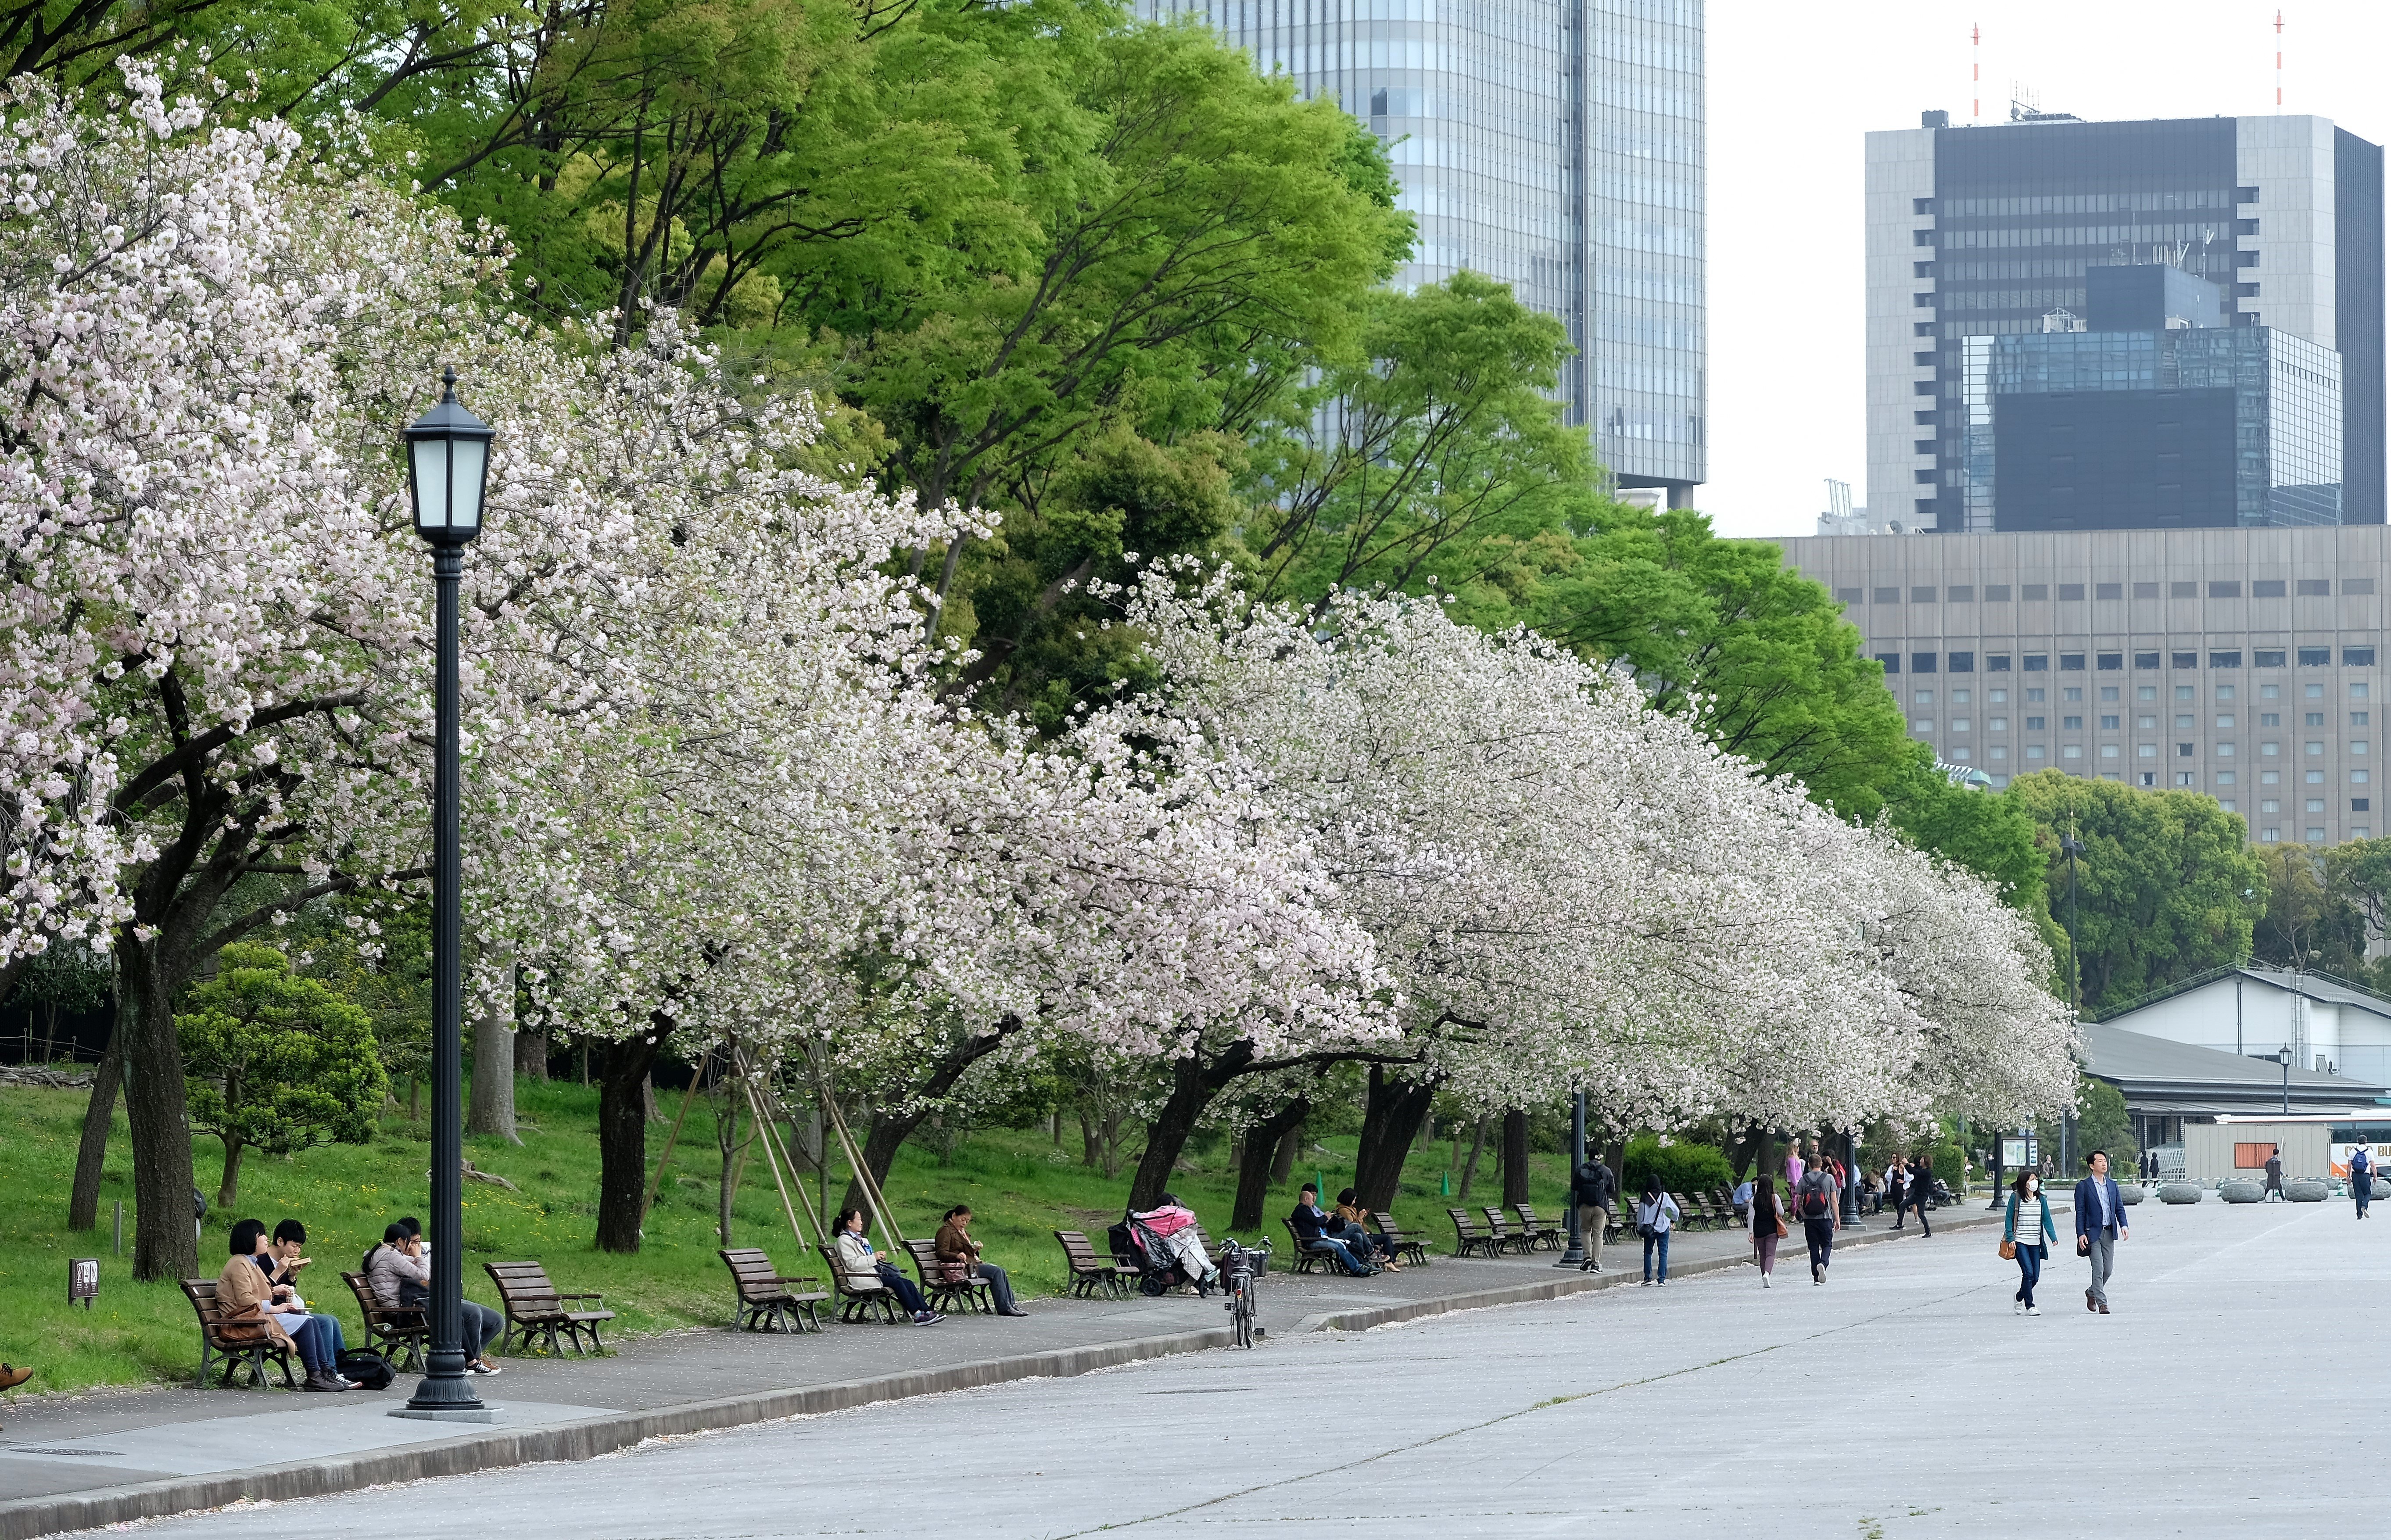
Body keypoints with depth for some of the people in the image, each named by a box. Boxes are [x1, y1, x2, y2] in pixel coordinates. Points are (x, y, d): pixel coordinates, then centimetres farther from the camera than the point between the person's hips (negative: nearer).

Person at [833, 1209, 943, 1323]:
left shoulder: (860, 1239, 26)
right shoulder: (844, 1241, -4)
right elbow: (852, 1264, -15)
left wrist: (878, 1257, 11)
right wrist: (874, 1258, -16)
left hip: (874, 1273, 10)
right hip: (861, 1279, -9)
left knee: (908, 1283, -10)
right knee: (897, 1283, -25)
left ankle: (927, 1311, -17)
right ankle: (918, 1315, -27)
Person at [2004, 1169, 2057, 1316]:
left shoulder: (2041, 1200, 10)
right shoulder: (2016, 1198, -2)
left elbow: (2047, 1220, 8)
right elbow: (2009, 1219, -1)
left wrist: (2053, 1237, -5)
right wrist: (2010, 1238, -11)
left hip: (2035, 1243, 5)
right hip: (2020, 1242, -5)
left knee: (2035, 1277, 4)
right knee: (2028, 1272, -15)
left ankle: (2019, 1298, 30)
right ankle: (2029, 1306, -7)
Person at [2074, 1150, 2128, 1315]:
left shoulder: (2112, 1185, 13)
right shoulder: (2083, 1186, -2)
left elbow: (2119, 1207, 13)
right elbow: (2080, 1212, -5)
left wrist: (2123, 1225, -4)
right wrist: (2081, 1234, -13)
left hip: (2109, 1233, 5)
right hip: (2093, 1233, -5)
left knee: (2108, 1269, 7)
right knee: (2098, 1269, -9)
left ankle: (2092, 1293, 29)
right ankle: (2102, 1303, -6)